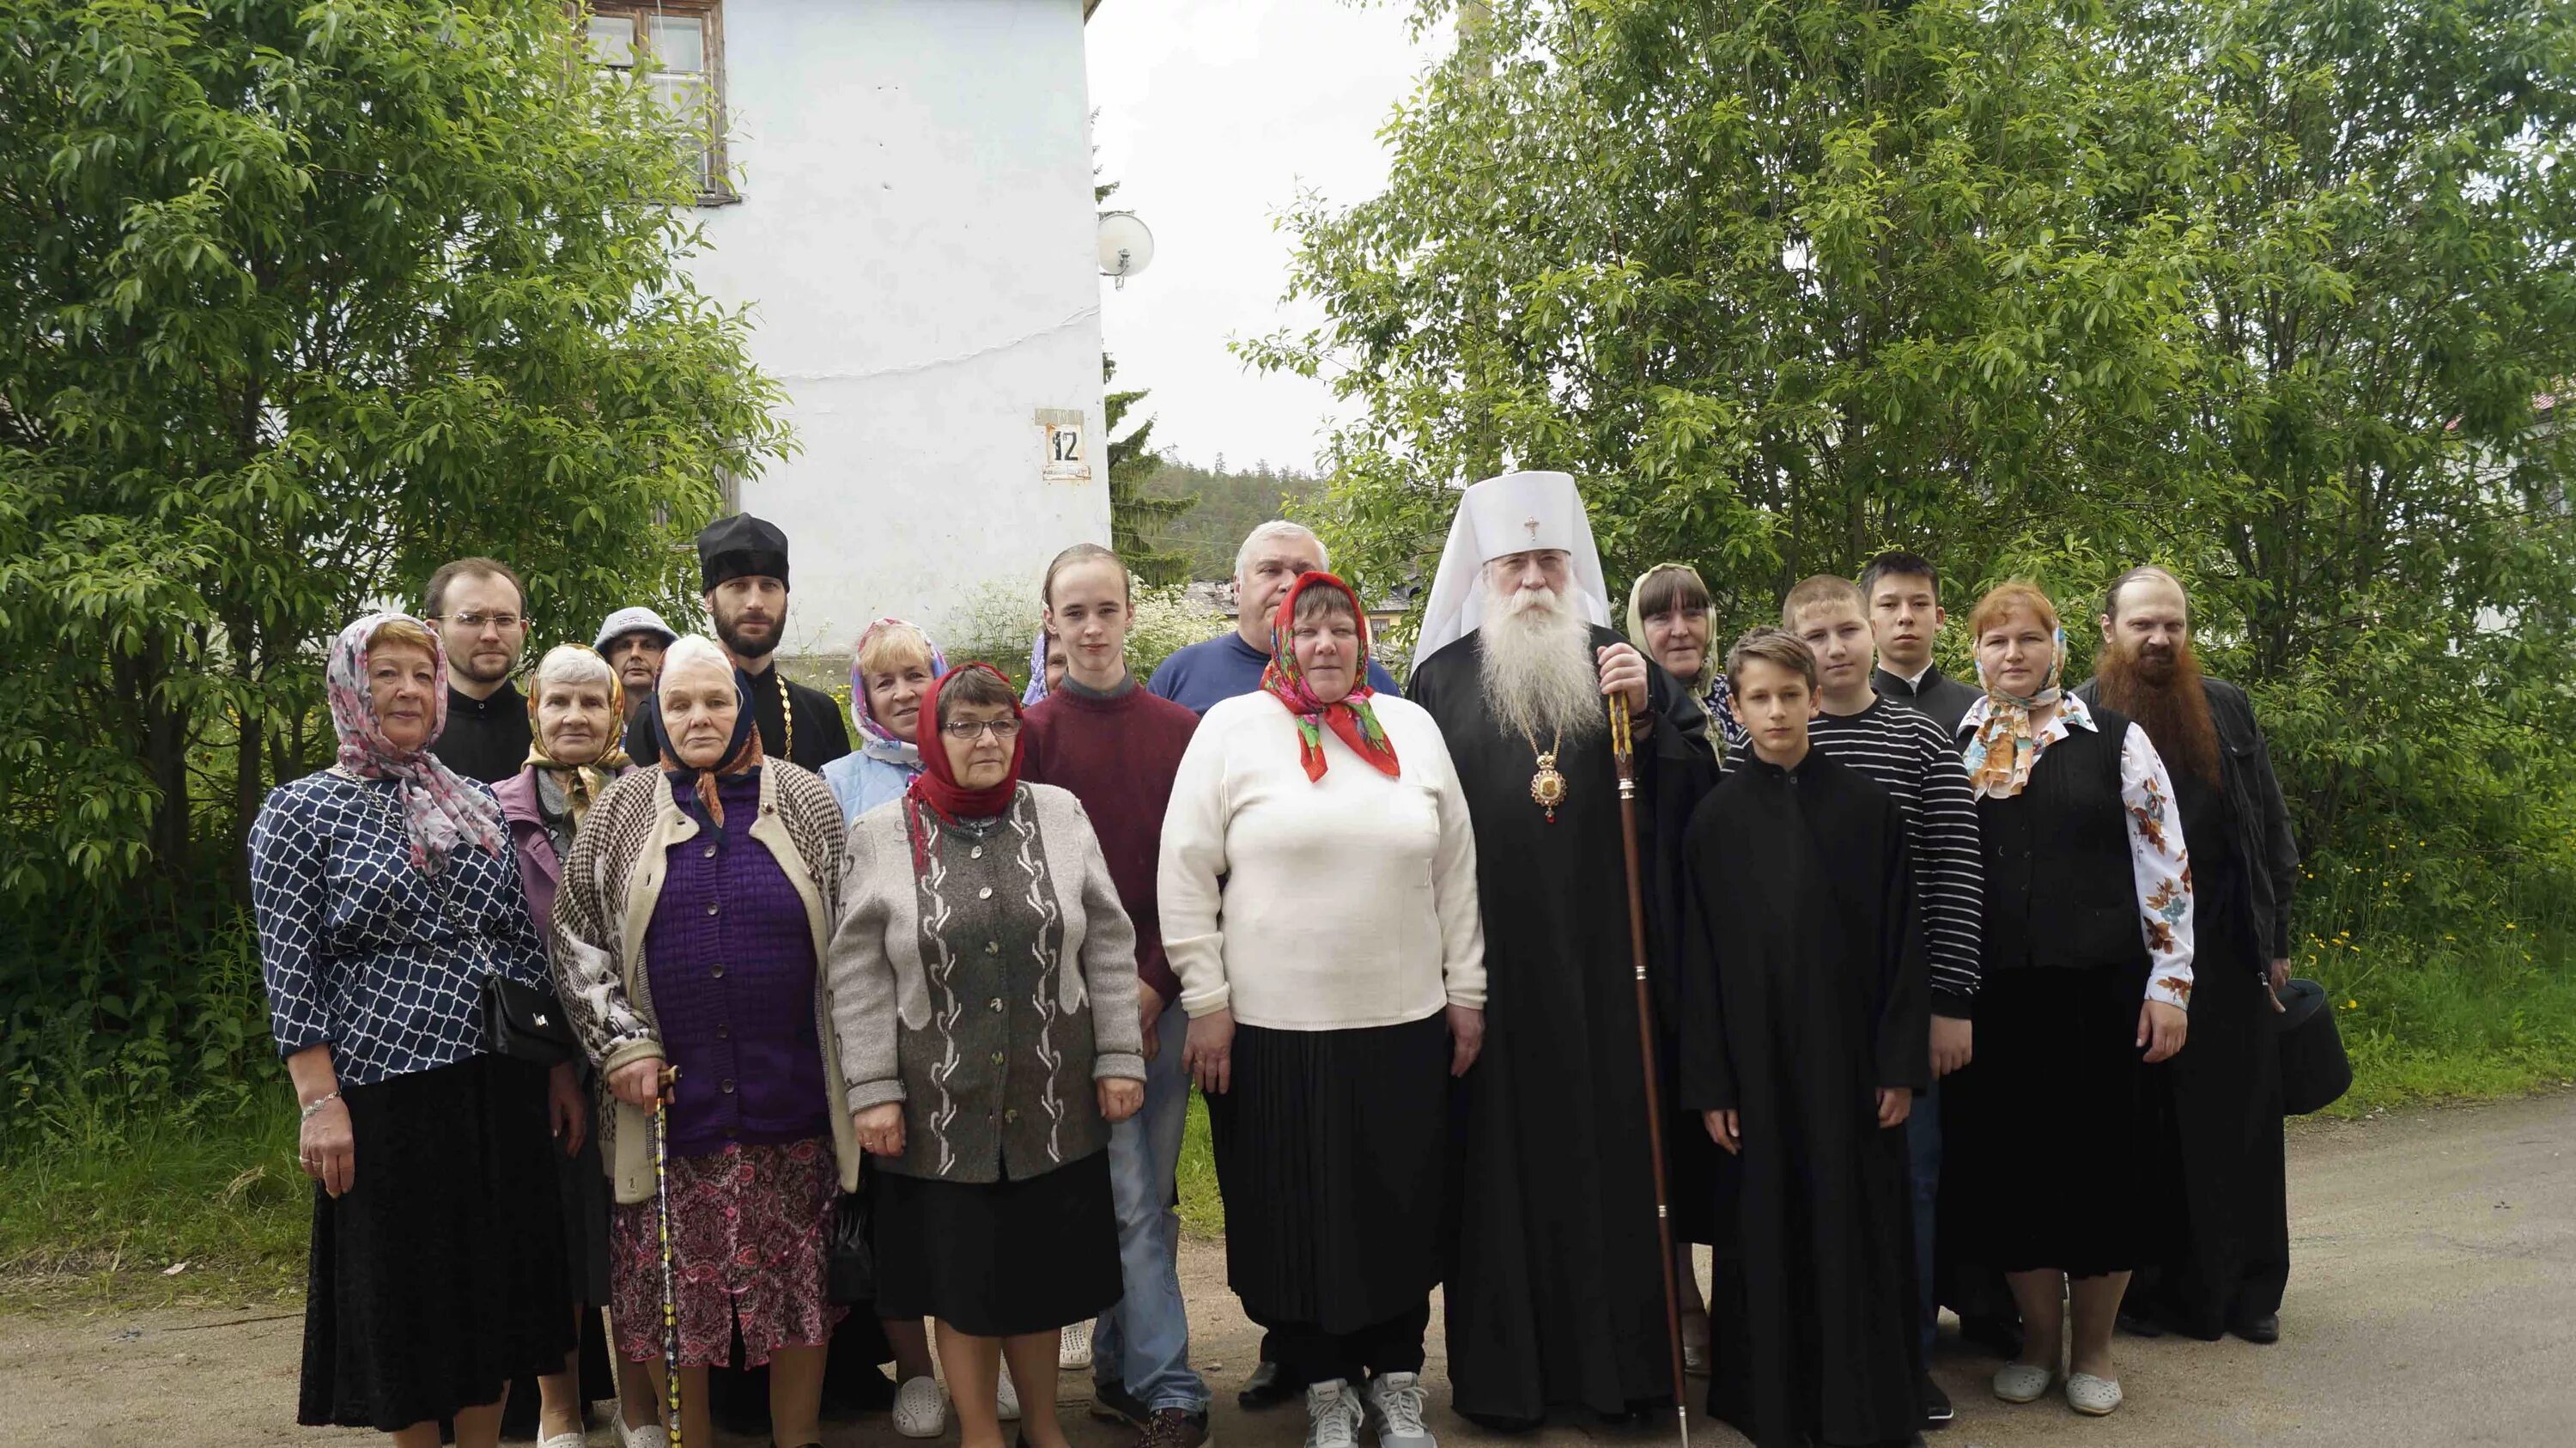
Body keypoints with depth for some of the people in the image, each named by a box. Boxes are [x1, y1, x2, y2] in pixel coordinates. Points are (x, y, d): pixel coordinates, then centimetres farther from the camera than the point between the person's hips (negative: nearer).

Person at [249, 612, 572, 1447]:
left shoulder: (476, 804, 10)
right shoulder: (300, 811, -3)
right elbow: (290, 972, -8)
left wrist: (557, 1065, 10)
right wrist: (320, 1102, -14)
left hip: (502, 1085, 5)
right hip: (388, 1090, -4)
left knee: (499, 1280, 12)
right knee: (407, 1290, 6)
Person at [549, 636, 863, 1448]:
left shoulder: (806, 804, 3)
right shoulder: (620, 813, 5)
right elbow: (575, 937, 6)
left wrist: (860, 1074, 2)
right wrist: (621, 1045, -5)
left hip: (791, 1097, 0)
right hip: (669, 1098, 0)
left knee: (801, 1280, 8)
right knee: (674, 1288, 7)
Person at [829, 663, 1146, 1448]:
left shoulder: (1061, 817, 3)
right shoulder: (882, 837, -1)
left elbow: (1108, 949, 4)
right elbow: (860, 977, -2)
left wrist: (1120, 1058, 0)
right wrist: (873, 1089, -7)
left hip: (1052, 1099, 1)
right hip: (941, 1105, -1)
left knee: (1041, 1271, 12)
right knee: (961, 1274, 9)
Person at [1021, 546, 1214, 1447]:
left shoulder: (1180, 731, 5)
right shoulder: (1031, 735, -1)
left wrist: (1157, 981, -6)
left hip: (1163, 992, 3)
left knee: (1149, 1195, 9)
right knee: (1132, 1200, -4)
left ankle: (1120, 1371, 24)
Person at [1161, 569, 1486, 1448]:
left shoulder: (1412, 728, 8)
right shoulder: (1232, 727, -2)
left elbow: (1455, 871, 11)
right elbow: (1186, 874, -3)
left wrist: (1466, 990, 10)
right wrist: (1205, 1002, -6)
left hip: (1406, 1021, 3)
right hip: (1272, 1025, -2)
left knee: (1404, 1207, 11)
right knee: (1298, 1211, 8)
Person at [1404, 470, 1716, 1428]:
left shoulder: (1621, 665, 9)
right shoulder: (1443, 677, 5)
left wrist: (1647, 714, -12)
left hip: (1605, 956, 1)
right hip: (1491, 961, -1)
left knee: (1613, 1139, 6)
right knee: (1502, 1147, 4)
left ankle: (1620, 1355, 20)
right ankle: (1502, 1368, 16)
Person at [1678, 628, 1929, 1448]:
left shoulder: (1867, 806, 0)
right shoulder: (1716, 818, 1)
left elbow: (1902, 940, 1)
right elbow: (1699, 958, 0)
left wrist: (1902, 1065, -4)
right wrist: (1709, 1085, -4)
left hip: (1851, 1056, 0)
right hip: (1756, 1059, 0)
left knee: (1858, 1230, 6)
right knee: (1767, 1234, 6)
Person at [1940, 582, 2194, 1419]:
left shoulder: (2115, 740, 4)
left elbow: (2165, 862, 2)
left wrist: (2170, 981, -3)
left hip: (2095, 984, -2)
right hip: (1989, 992, 2)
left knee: (2096, 1155, 3)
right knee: (2007, 1159, 6)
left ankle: (2094, 1347, 21)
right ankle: (2038, 1337, 24)